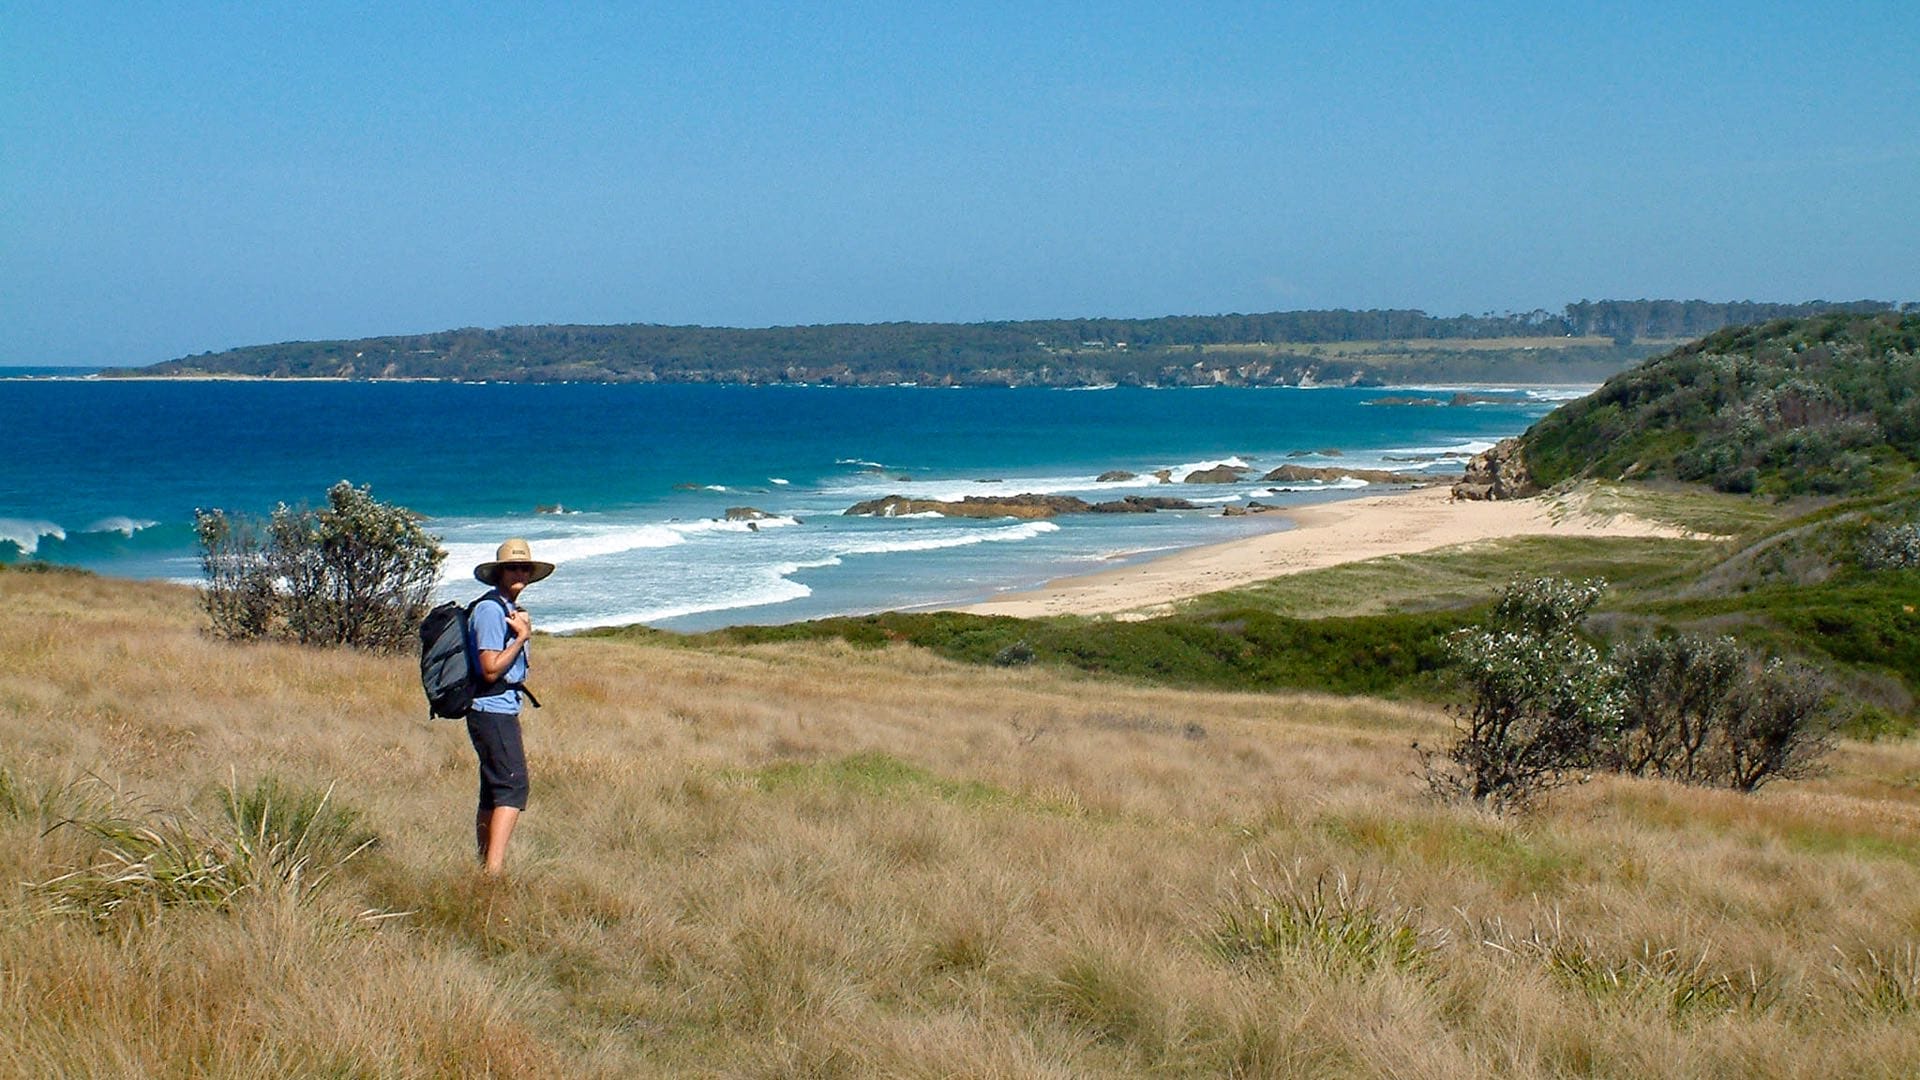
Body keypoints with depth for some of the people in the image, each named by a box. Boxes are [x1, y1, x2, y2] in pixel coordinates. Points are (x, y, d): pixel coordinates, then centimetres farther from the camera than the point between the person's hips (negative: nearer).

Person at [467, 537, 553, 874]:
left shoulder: (511, 610, 18)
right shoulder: (490, 610, -14)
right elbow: (491, 669, -19)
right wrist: (522, 636, -15)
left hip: (502, 711, 10)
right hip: (493, 712, -10)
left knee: (493, 791, 12)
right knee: (513, 786, -17)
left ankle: (486, 866, 18)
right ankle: (495, 867, -24)